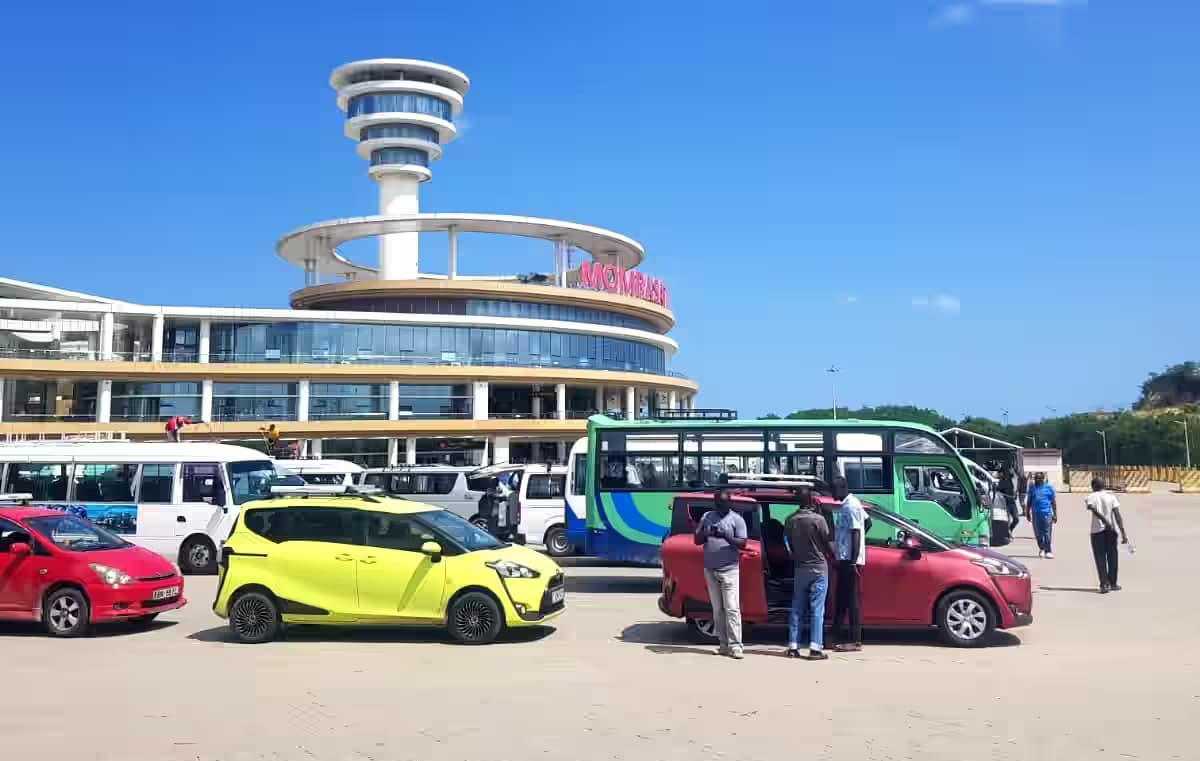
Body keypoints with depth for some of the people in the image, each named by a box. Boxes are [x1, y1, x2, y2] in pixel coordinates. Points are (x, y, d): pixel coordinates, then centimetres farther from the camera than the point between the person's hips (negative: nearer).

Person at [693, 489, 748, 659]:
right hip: (710, 570, 4)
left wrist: (726, 536, -23)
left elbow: (742, 543, -7)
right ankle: (724, 644, 11)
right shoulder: (707, 517, 11)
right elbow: (697, 540, 12)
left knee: (731, 608, -9)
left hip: (729, 570, -4)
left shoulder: (736, 519, 0)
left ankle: (734, 645, -10)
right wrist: (706, 533, -10)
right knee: (717, 609, 6)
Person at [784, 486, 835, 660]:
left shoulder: (790, 520, 1)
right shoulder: (818, 519, -13)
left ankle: (793, 647, 9)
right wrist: (834, 557, 12)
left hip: (800, 569, 5)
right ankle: (815, 648, -6)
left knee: (797, 609, 9)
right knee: (817, 610, -3)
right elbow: (827, 543, -5)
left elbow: (789, 544, 8)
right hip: (818, 568, -4)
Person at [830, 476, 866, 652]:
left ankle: (855, 641, -4)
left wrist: (853, 561, -22)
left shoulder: (850, 507, -15)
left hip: (850, 559, -10)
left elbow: (856, 534, -20)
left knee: (853, 599, -6)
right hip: (845, 558, 10)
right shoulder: (849, 505, 14)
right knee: (842, 598, 13)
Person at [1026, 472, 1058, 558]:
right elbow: (1029, 501, 16)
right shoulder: (1032, 488, 12)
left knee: (1047, 533, -7)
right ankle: (1041, 548, 28)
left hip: (1047, 513, -3)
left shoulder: (1049, 487, 4)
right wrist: (1027, 513, 13)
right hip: (1036, 513, 3)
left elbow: (1054, 502, 6)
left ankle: (1048, 551, -5)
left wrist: (1055, 514, 2)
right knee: (1038, 533, 8)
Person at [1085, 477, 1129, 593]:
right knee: (1112, 557, 13)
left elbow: (1095, 510, -20)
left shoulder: (1090, 498, 1)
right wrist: (1123, 532, -7)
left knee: (1100, 558, 1)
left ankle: (1104, 584, -9)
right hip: (1111, 530, 2)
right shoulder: (1111, 496, 4)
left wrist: (1105, 521, -29)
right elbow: (1118, 515, -5)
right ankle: (1113, 583, 21)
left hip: (1097, 531, -2)